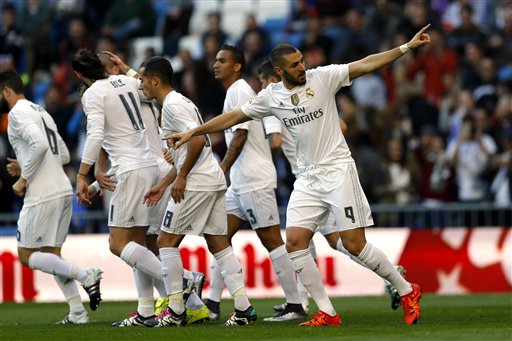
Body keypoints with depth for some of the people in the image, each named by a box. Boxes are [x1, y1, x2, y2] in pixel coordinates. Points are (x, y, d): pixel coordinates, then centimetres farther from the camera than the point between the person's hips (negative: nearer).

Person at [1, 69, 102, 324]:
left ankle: (85, 275, -16)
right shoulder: (40, 111, 21)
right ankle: (77, 312, 7)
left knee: (27, 256, -2)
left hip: (42, 195, -9)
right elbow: (63, 155, 23)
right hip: (63, 190, 9)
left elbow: (39, 144, -25)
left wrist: (23, 179, -15)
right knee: (52, 255, 15)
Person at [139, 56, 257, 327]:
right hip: (214, 181, 10)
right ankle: (243, 308, 2)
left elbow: (197, 140, -23)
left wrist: (181, 177, -17)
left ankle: (175, 311, 1)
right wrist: (162, 185, 24)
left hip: (196, 183, -10)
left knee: (167, 241, -1)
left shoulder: (173, 104, -10)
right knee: (218, 244, 8)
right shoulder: (179, 103, 21)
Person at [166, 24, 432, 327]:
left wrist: (407, 47, -20)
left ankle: (406, 290, 10)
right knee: (295, 241, -7)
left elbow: (366, 64, -11)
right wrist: (192, 132, 12)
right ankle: (327, 313, -1)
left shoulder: (323, 77, -6)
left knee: (354, 243, -9)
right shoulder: (272, 96, 5)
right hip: (308, 178, 5)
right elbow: (235, 116, 13)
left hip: (338, 170, -5)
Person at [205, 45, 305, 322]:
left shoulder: (239, 90, -10)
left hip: (254, 180, -10)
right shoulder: (236, 91, 19)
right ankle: (212, 305, 8)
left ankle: (295, 306, -6)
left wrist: (222, 169, -17)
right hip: (241, 182, 10)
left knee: (271, 240, -8)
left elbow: (240, 135, -17)